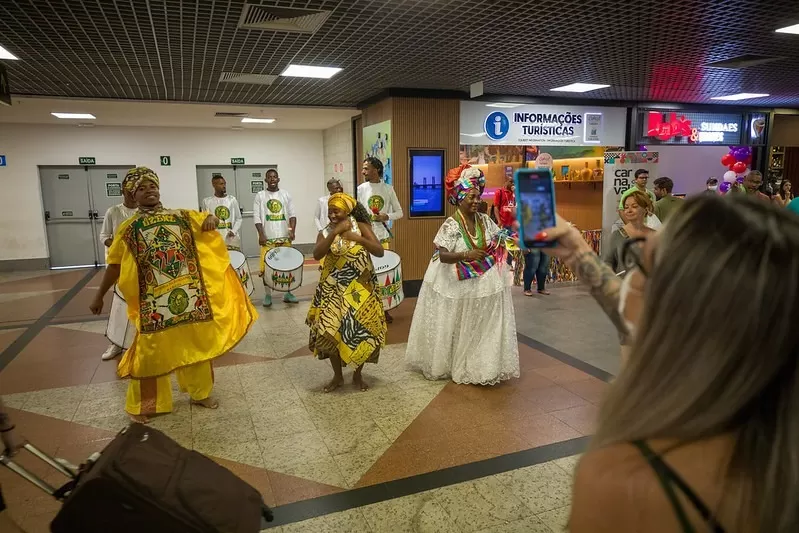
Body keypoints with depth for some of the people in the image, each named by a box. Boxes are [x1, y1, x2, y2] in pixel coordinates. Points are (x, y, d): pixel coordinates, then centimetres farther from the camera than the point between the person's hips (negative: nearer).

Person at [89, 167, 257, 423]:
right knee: (150, 351, 3)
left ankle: (201, 393, 33)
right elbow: (115, 265, 7)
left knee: (197, 343, 13)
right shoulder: (129, 229, 2)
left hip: (189, 294, 3)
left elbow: (208, 220, 14)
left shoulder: (182, 216, 7)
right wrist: (99, 296, 10)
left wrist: (211, 219, -11)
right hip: (154, 299, -2)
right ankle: (141, 405, 22)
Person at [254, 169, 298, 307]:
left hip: (285, 237, 2)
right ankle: (268, 295, 10)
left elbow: (292, 214, 5)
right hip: (268, 238, -2)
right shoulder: (260, 196, 2)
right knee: (266, 267, -2)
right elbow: (257, 217, -2)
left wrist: (292, 230, -10)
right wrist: (261, 235, -12)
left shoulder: (286, 195, 8)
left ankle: (288, 293, 18)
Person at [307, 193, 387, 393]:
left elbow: (380, 252, -13)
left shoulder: (361, 226, -4)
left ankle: (357, 375, 27)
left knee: (361, 331, 4)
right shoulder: (325, 232, -1)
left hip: (360, 289, -1)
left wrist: (358, 238, -26)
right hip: (334, 290, 1)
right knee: (331, 332, -2)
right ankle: (337, 376, 21)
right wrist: (335, 232, -26)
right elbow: (317, 255, -20)